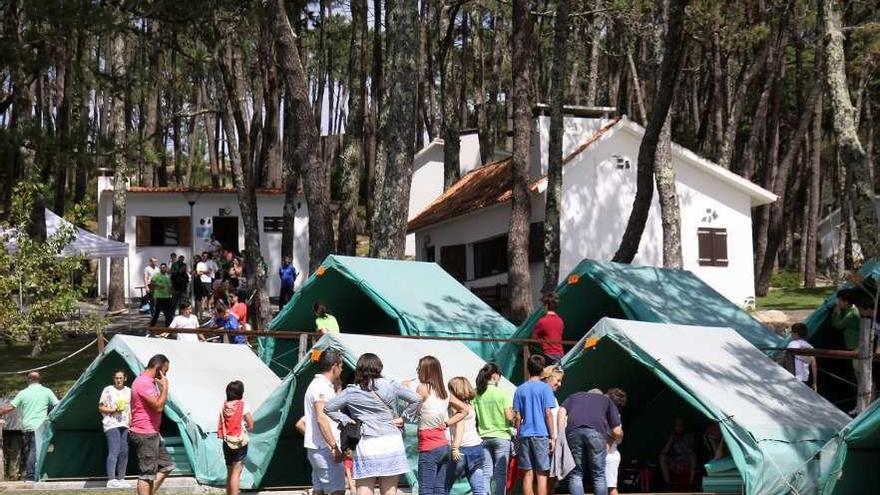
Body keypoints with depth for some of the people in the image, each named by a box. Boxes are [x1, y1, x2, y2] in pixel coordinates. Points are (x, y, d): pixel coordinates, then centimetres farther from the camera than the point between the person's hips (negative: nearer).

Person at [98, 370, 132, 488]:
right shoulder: (108, 390, 1)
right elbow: (100, 407, 1)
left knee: (124, 452, 4)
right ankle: (111, 480, -20)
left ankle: (121, 479, 14)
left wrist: (131, 423, 9)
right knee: (114, 451, -16)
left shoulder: (129, 391, 14)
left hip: (125, 425, 5)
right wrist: (113, 410, -14)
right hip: (111, 424, -5)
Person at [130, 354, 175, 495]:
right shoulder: (144, 383, -18)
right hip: (144, 435, -11)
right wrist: (165, 387, -16)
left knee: (167, 465, 14)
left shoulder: (149, 382, 16)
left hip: (152, 434, 11)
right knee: (146, 474, -6)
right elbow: (158, 406, -26)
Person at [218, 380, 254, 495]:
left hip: (227, 442, 4)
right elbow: (251, 426, -7)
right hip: (240, 442, -4)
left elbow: (220, 426, 4)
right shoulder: (243, 405, -9)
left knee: (229, 472, 16)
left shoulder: (224, 406, 2)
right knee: (236, 472, -5)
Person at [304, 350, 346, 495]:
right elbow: (321, 418, -24)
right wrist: (334, 447, -26)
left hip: (317, 449, 10)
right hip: (324, 449, -10)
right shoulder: (322, 387, -14)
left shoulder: (317, 384, 20)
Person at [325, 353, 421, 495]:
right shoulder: (390, 386, 4)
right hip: (392, 441, 2)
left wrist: (346, 420, 8)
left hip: (367, 445, -2)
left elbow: (328, 408, 5)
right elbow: (416, 399, 4)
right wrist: (403, 418, 10)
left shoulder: (351, 392, 3)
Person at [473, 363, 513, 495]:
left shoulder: (476, 394, 0)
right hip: (501, 436, -3)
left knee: (486, 473, 7)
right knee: (500, 474, 2)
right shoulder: (503, 393, -10)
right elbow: (509, 416, -12)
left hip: (483, 438, 3)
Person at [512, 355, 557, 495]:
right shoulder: (545, 388, -2)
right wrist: (552, 436, -2)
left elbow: (517, 417, 6)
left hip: (524, 435, 3)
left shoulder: (520, 390, 8)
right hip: (541, 434, -3)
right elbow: (548, 413, -6)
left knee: (528, 474, 5)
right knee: (541, 475, -1)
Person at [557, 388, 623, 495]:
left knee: (575, 474, 7)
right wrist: (617, 440, 46)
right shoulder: (606, 399, 32)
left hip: (573, 430, 1)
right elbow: (617, 431, 24)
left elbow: (562, 411, 13)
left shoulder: (574, 396, 36)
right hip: (596, 430, -1)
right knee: (599, 475, 6)